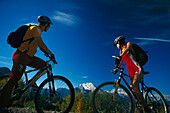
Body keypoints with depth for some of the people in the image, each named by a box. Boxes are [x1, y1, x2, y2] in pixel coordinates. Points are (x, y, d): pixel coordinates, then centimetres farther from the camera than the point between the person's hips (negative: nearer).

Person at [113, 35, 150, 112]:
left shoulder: (128, 44, -1)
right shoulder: (121, 51, 18)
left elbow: (127, 48, -25)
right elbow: (120, 61, 15)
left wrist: (121, 56, -44)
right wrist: (117, 68, -4)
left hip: (138, 69, -7)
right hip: (131, 72, 8)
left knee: (133, 86, -25)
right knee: (136, 90, 3)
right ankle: (145, 107, 14)